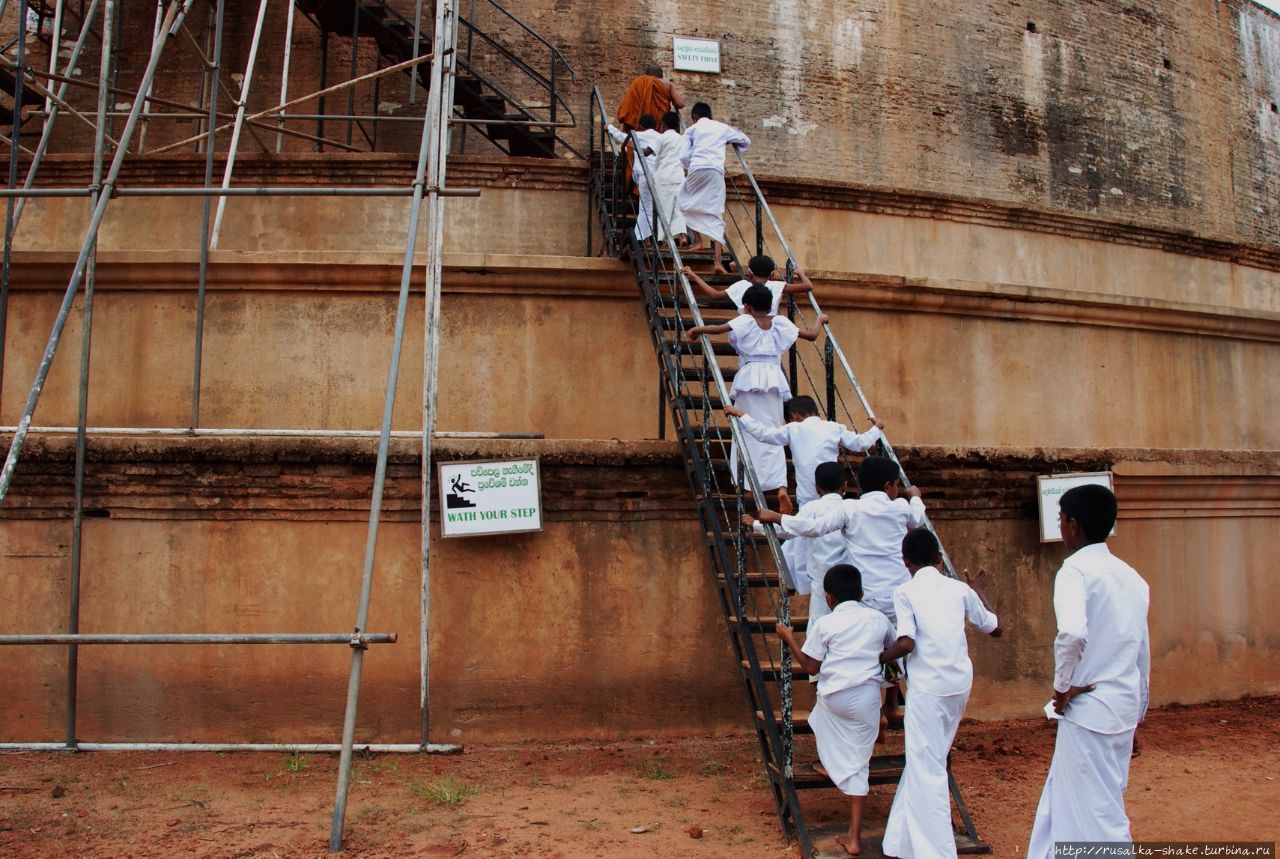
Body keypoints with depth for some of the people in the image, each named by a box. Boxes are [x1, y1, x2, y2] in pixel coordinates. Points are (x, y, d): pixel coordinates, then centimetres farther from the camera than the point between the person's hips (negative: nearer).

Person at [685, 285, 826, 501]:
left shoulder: (745, 321, 3)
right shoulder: (780, 323, 12)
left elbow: (719, 328, -12)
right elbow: (811, 335, 16)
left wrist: (697, 329, 4)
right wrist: (820, 319, 35)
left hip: (749, 376, -2)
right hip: (774, 377, 2)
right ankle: (779, 483, -9)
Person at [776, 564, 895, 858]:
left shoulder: (824, 624, -3)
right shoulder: (878, 619, 5)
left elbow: (811, 667, -1)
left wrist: (789, 639, 10)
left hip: (833, 697, -2)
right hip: (867, 698, 2)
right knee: (858, 764, 7)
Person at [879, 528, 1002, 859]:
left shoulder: (905, 592, -4)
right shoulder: (960, 589, 9)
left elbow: (906, 642, -16)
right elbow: (995, 628, 19)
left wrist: (879, 659, 2)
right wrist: (980, 592, 33)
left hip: (928, 686, -6)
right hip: (960, 683, 6)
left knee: (926, 771, 0)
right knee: (927, 761, 20)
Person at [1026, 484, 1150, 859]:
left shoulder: (1075, 570, -14)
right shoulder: (1132, 577, 11)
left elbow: (1072, 633, -32)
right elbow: (1143, 649, 17)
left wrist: (1063, 686, -17)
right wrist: (1138, 711, 24)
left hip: (1088, 707, -8)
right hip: (1124, 707, 8)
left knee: (1098, 816, 1)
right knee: (1062, 796, 20)